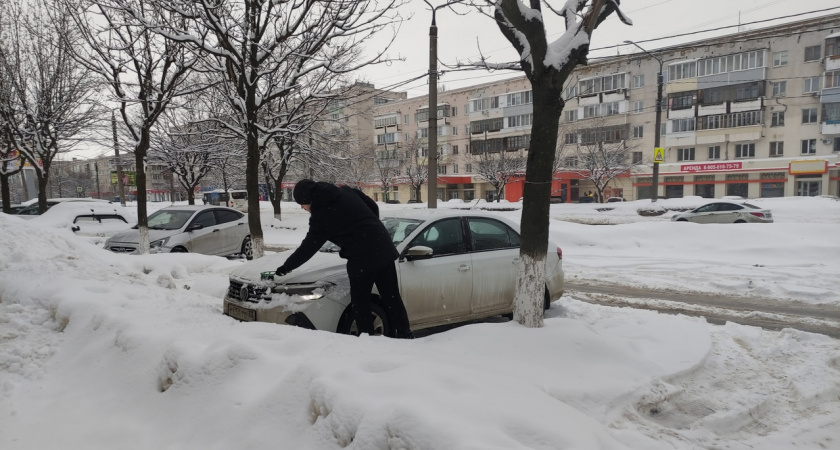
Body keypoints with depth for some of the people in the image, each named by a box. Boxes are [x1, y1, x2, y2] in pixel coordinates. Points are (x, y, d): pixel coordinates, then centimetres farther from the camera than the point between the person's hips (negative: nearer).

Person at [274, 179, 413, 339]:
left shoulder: (321, 217, -9)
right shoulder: (346, 191, 9)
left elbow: (307, 249, -2)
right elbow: (374, 207, 16)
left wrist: (284, 268, 9)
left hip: (362, 259, -7)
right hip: (385, 249, 7)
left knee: (360, 304, 9)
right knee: (392, 298, 13)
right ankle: (405, 336, 17)